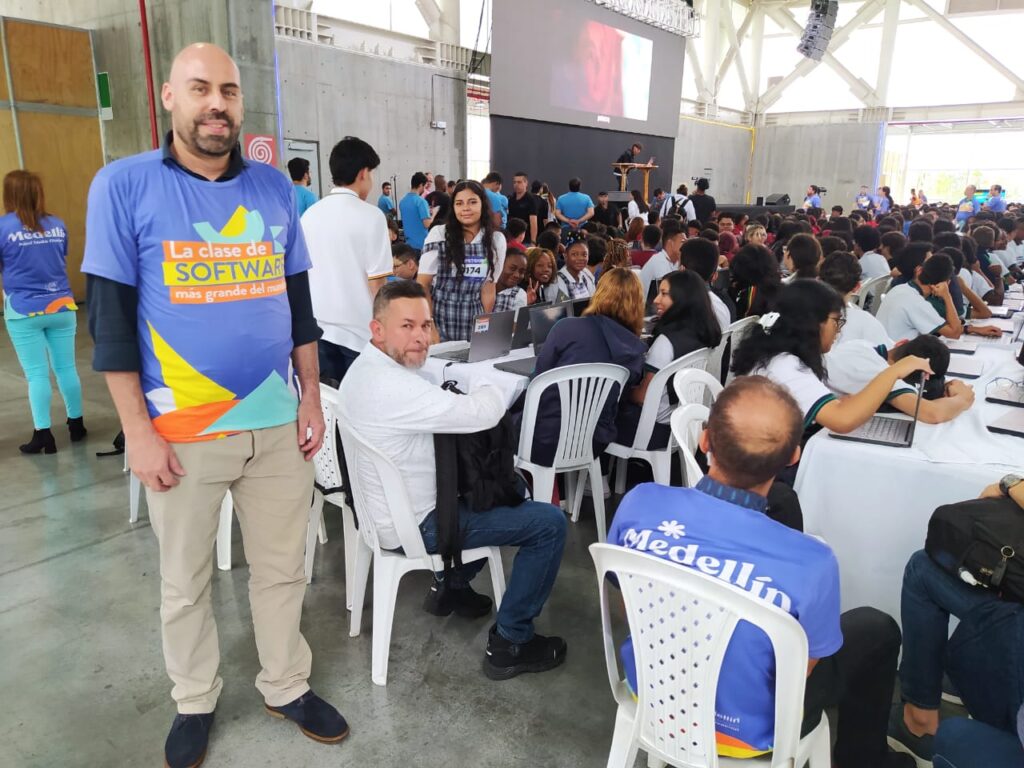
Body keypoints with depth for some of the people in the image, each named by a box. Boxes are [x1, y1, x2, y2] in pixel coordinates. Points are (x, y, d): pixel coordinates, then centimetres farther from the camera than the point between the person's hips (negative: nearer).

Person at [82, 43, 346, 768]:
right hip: (182, 431, -2)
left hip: (278, 422, 3)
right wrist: (138, 431, -8)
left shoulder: (275, 187, 6)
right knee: (185, 581, 14)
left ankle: (287, 687, 35)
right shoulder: (124, 185, -4)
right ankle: (195, 702, 36)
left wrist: (312, 397, 8)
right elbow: (110, 315, -5)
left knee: (283, 569, 13)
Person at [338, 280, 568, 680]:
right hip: (417, 527, -10)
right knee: (550, 523, -7)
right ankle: (509, 644, 3)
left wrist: (462, 398, -5)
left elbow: (433, 409, 14)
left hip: (387, 508, 10)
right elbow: (484, 413, -30)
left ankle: (451, 586, 37)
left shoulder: (363, 369, 2)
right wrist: (496, 384, -8)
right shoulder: (393, 387, -31)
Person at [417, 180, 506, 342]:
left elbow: (488, 287, 6)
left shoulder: (496, 240, 1)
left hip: (473, 321, 2)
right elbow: (423, 284, -5)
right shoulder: (439, 234, -7)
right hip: (440, 317, -2)